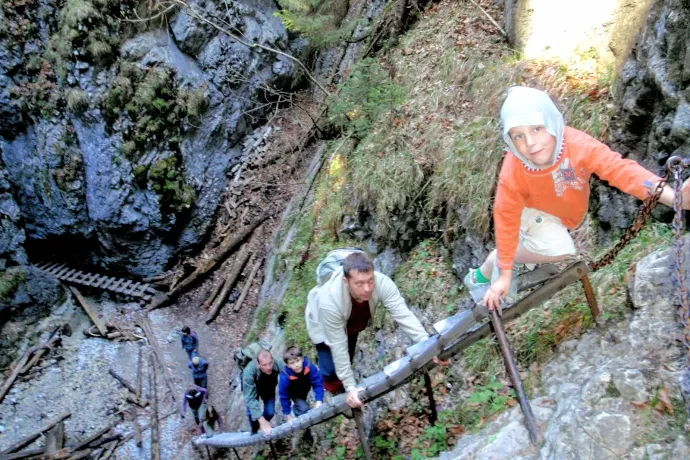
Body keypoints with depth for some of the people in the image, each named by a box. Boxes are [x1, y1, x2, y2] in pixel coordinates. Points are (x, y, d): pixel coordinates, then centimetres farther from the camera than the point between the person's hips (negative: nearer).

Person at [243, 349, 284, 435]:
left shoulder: (279, 364, -39)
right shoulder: (249, 372, -42)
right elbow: (250, 398, -40)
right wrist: (262, 421, -43)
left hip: (269, 387, 1)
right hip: (252, 387, -1)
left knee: (270, 412, -7)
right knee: (252, 411, -14)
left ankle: (264, 428, 25)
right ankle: (254, 432, 17)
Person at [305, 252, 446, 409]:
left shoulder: (382, 283, -40)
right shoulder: (330, 303, -46)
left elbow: (404, 315, -42)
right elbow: (338, 346, -37)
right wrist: (350, 386, -34)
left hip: (351, 321, 4)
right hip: (323, 323, -3)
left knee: (348, 359, 17)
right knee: (331, 370, -7)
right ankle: (337, 394, 27)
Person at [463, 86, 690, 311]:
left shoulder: (577, 144, -41)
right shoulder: (512, 174, -41)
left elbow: (619, 169, -46)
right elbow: (507, 221, -30)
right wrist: (505, 275, -23)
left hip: (561, 210, 5)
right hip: (533, 210, -4)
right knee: (558, 249, -24)